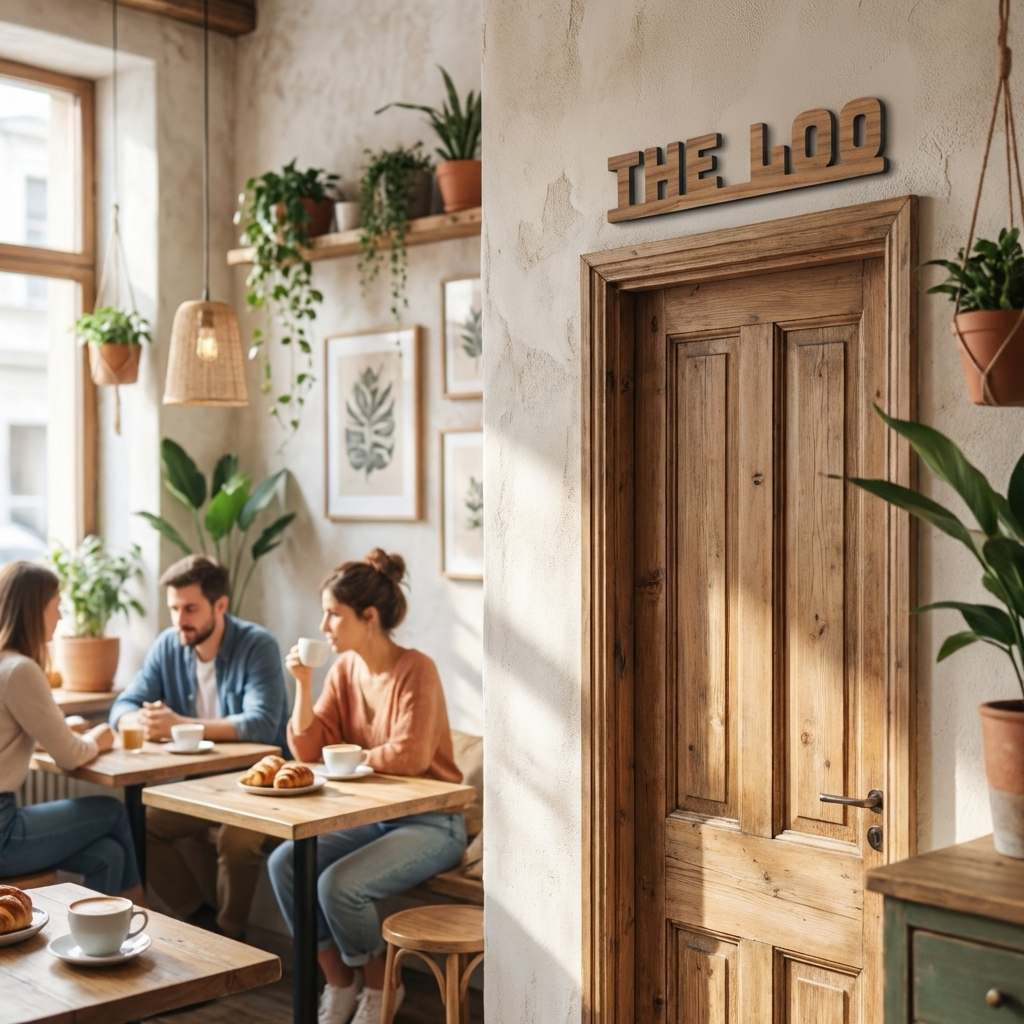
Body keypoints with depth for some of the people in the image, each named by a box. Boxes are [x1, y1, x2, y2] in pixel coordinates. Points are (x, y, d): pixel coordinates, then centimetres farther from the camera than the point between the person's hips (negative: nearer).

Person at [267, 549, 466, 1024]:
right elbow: (307, 749, 0)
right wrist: (304, 685, -13)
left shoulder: (415, 670, -18)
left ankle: (379, 986, 5)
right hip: (369, 815, 7)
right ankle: (338, 983, 7)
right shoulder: (344, 669, 2)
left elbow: (410, 756, -27)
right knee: (284, 863, -12)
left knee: (338, 884, -25)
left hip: (428, 823, -7)